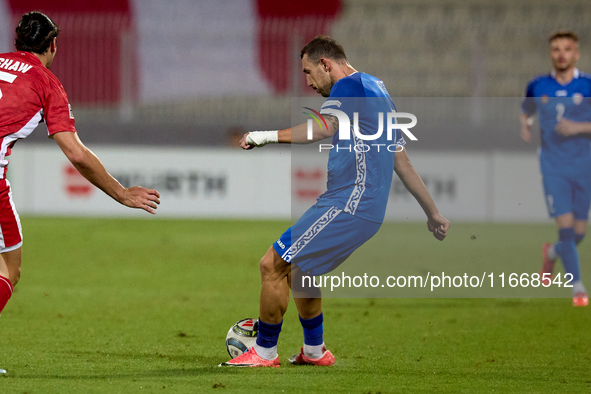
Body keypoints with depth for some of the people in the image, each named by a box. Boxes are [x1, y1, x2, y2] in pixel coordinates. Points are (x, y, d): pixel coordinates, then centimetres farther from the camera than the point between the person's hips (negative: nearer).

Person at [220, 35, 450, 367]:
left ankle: (265, 352, 1)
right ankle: (314, 351, 29)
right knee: (296, 268, 22)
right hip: (368, 209, 10)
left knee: (273, 265, -7)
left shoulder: (350, 86, -9)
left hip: (346, 207, -10)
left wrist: (269, 136, -39)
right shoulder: (377, 90, 22)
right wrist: (433, 213, 28)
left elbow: (324, 128, -31)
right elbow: (402, 162, 25)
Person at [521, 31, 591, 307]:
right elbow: (526, 111, 20)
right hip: (553, 167, -1)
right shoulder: (538, 86, 2)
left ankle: (552, 253, 40)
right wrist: (524, 127, -1)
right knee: (565, 224, -13)